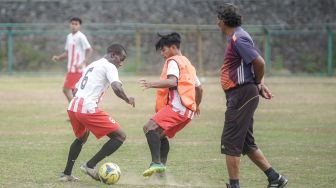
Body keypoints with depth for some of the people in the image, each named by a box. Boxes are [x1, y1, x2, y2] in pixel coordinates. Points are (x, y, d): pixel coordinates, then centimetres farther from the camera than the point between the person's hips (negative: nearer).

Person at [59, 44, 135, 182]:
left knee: (81, 138, 36)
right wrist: (128, 100, 2)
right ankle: (90, 166, -6)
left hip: (73, 107, 9)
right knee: (120, 136, -3)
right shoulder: (109, 66, 1)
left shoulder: (92, 65, 28)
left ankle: (66, 174, 35)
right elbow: (117, 88, -16)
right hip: (88, 108, -9)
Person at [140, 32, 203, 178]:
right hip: (188, 110, 10)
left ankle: (157, 163, -34)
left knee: (150, 127, -20)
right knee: (160, 134, 21)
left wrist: (152, 84, -33)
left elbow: (172, 81, -21)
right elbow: (199, 88, 34)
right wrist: (197, 105, 50)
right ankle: (162, 168, 13)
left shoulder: (173, 61, -1)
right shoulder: (188, 63, 27)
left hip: (177, 106, -10)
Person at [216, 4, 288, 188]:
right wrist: (260, 84, 11)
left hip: (241, 95, -10)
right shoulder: (236, 38, 16)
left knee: (230, 142, -7)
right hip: (240, 96, 10)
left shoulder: (238, 39, -16)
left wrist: (257, 84, -4)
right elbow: (256, 64, 22)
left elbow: (259, 63, -21)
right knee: (246, 143, 15)